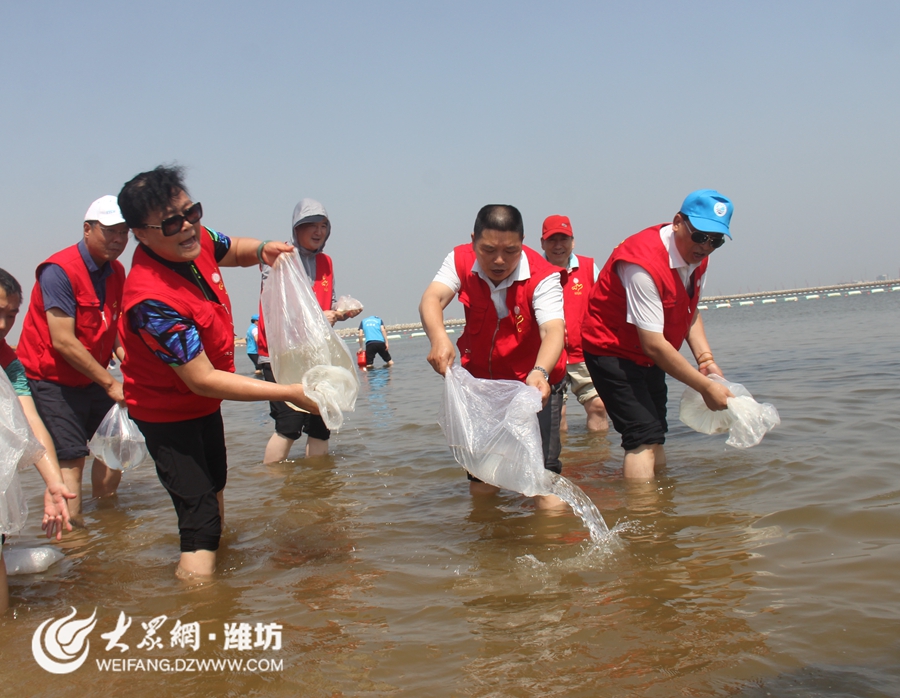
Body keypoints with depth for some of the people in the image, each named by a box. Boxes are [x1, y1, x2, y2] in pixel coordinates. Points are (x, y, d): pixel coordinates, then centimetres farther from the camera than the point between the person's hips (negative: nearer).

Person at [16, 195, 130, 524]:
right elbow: (63, 342, -25)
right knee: (71, 459, -12)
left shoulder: (116, 273, 4)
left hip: (93, 379, 8)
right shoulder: (59, 271, -21)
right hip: (53, 380, -8)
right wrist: (110, 383, -22)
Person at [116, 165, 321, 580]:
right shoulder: (153, 300, -38)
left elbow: (232, 250, 11)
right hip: (169, 412, -10)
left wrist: (260, 250, -13)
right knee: (201, 523, -17)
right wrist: (289, 393, -35)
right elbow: (202, 380, -35)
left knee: (214, 488, 30)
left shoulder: (196, 240, -14)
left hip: (204, 402, 10)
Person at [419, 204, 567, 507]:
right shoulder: (461, 261, -13)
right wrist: (439, 338, -51)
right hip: (480, 377, 4)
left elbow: (553, 330, -35)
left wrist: (540, 373, -56)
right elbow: (432, 299, -29)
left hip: (533, 380, -3)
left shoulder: (542, 276, -22)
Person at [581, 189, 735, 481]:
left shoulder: (697, 257, -3)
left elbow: (690, 313, 10)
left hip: (648, 356, 9)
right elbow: (654, 345, -31)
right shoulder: (644, 263, -30)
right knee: (644, 437, -18)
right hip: (612, 351, -9)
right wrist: (705, 386, -26)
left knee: (654, 436, 15)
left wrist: (705, 358, -7)